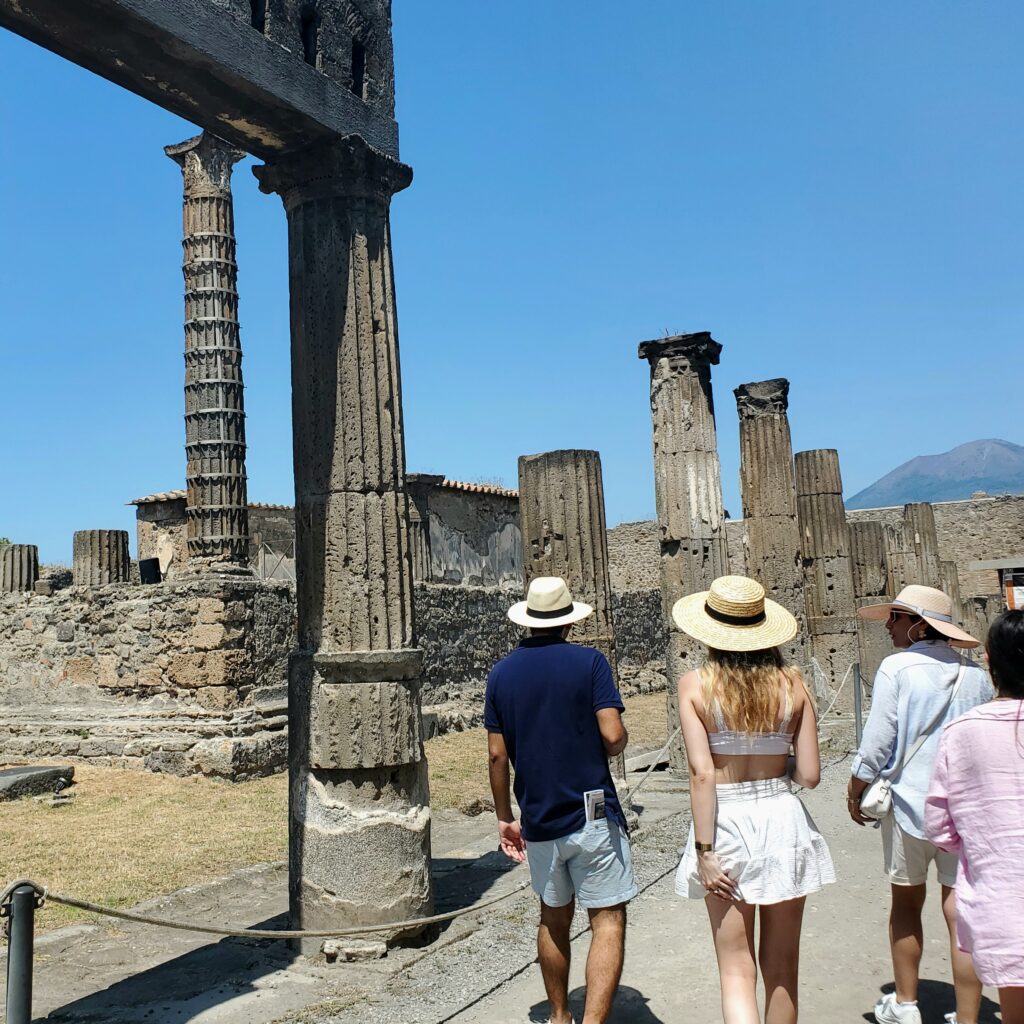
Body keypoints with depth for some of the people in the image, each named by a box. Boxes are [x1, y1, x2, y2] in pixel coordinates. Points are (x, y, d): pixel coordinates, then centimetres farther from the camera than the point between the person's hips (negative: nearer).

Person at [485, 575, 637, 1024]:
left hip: (538, 821, 5)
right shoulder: (589, 662, -8)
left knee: (554, 919, 20)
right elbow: (613, 735, -16)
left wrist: (505, 818, 12)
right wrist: (610, 745, 7)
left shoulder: (501, 673, 3)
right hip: (592, 817, -4)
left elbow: (497, 754, 4)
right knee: (608, 921, 0)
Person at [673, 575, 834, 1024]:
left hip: (726, 823, -2)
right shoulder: (792, 683, -3)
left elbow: (702, 774, -15)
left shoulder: (695, 685, -9)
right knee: (781, 966, 17)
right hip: (783, 820, 2)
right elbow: (809, 775, -2)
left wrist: (704, 851, -11)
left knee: (737, 970, 6)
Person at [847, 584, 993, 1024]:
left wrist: (855, 791, 2)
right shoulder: (974, 673, 2)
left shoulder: (897, 668, -11)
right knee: (961, 913, 5)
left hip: (909, 801, -2)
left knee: (906, 903, 15)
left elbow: (878, 740, -11)